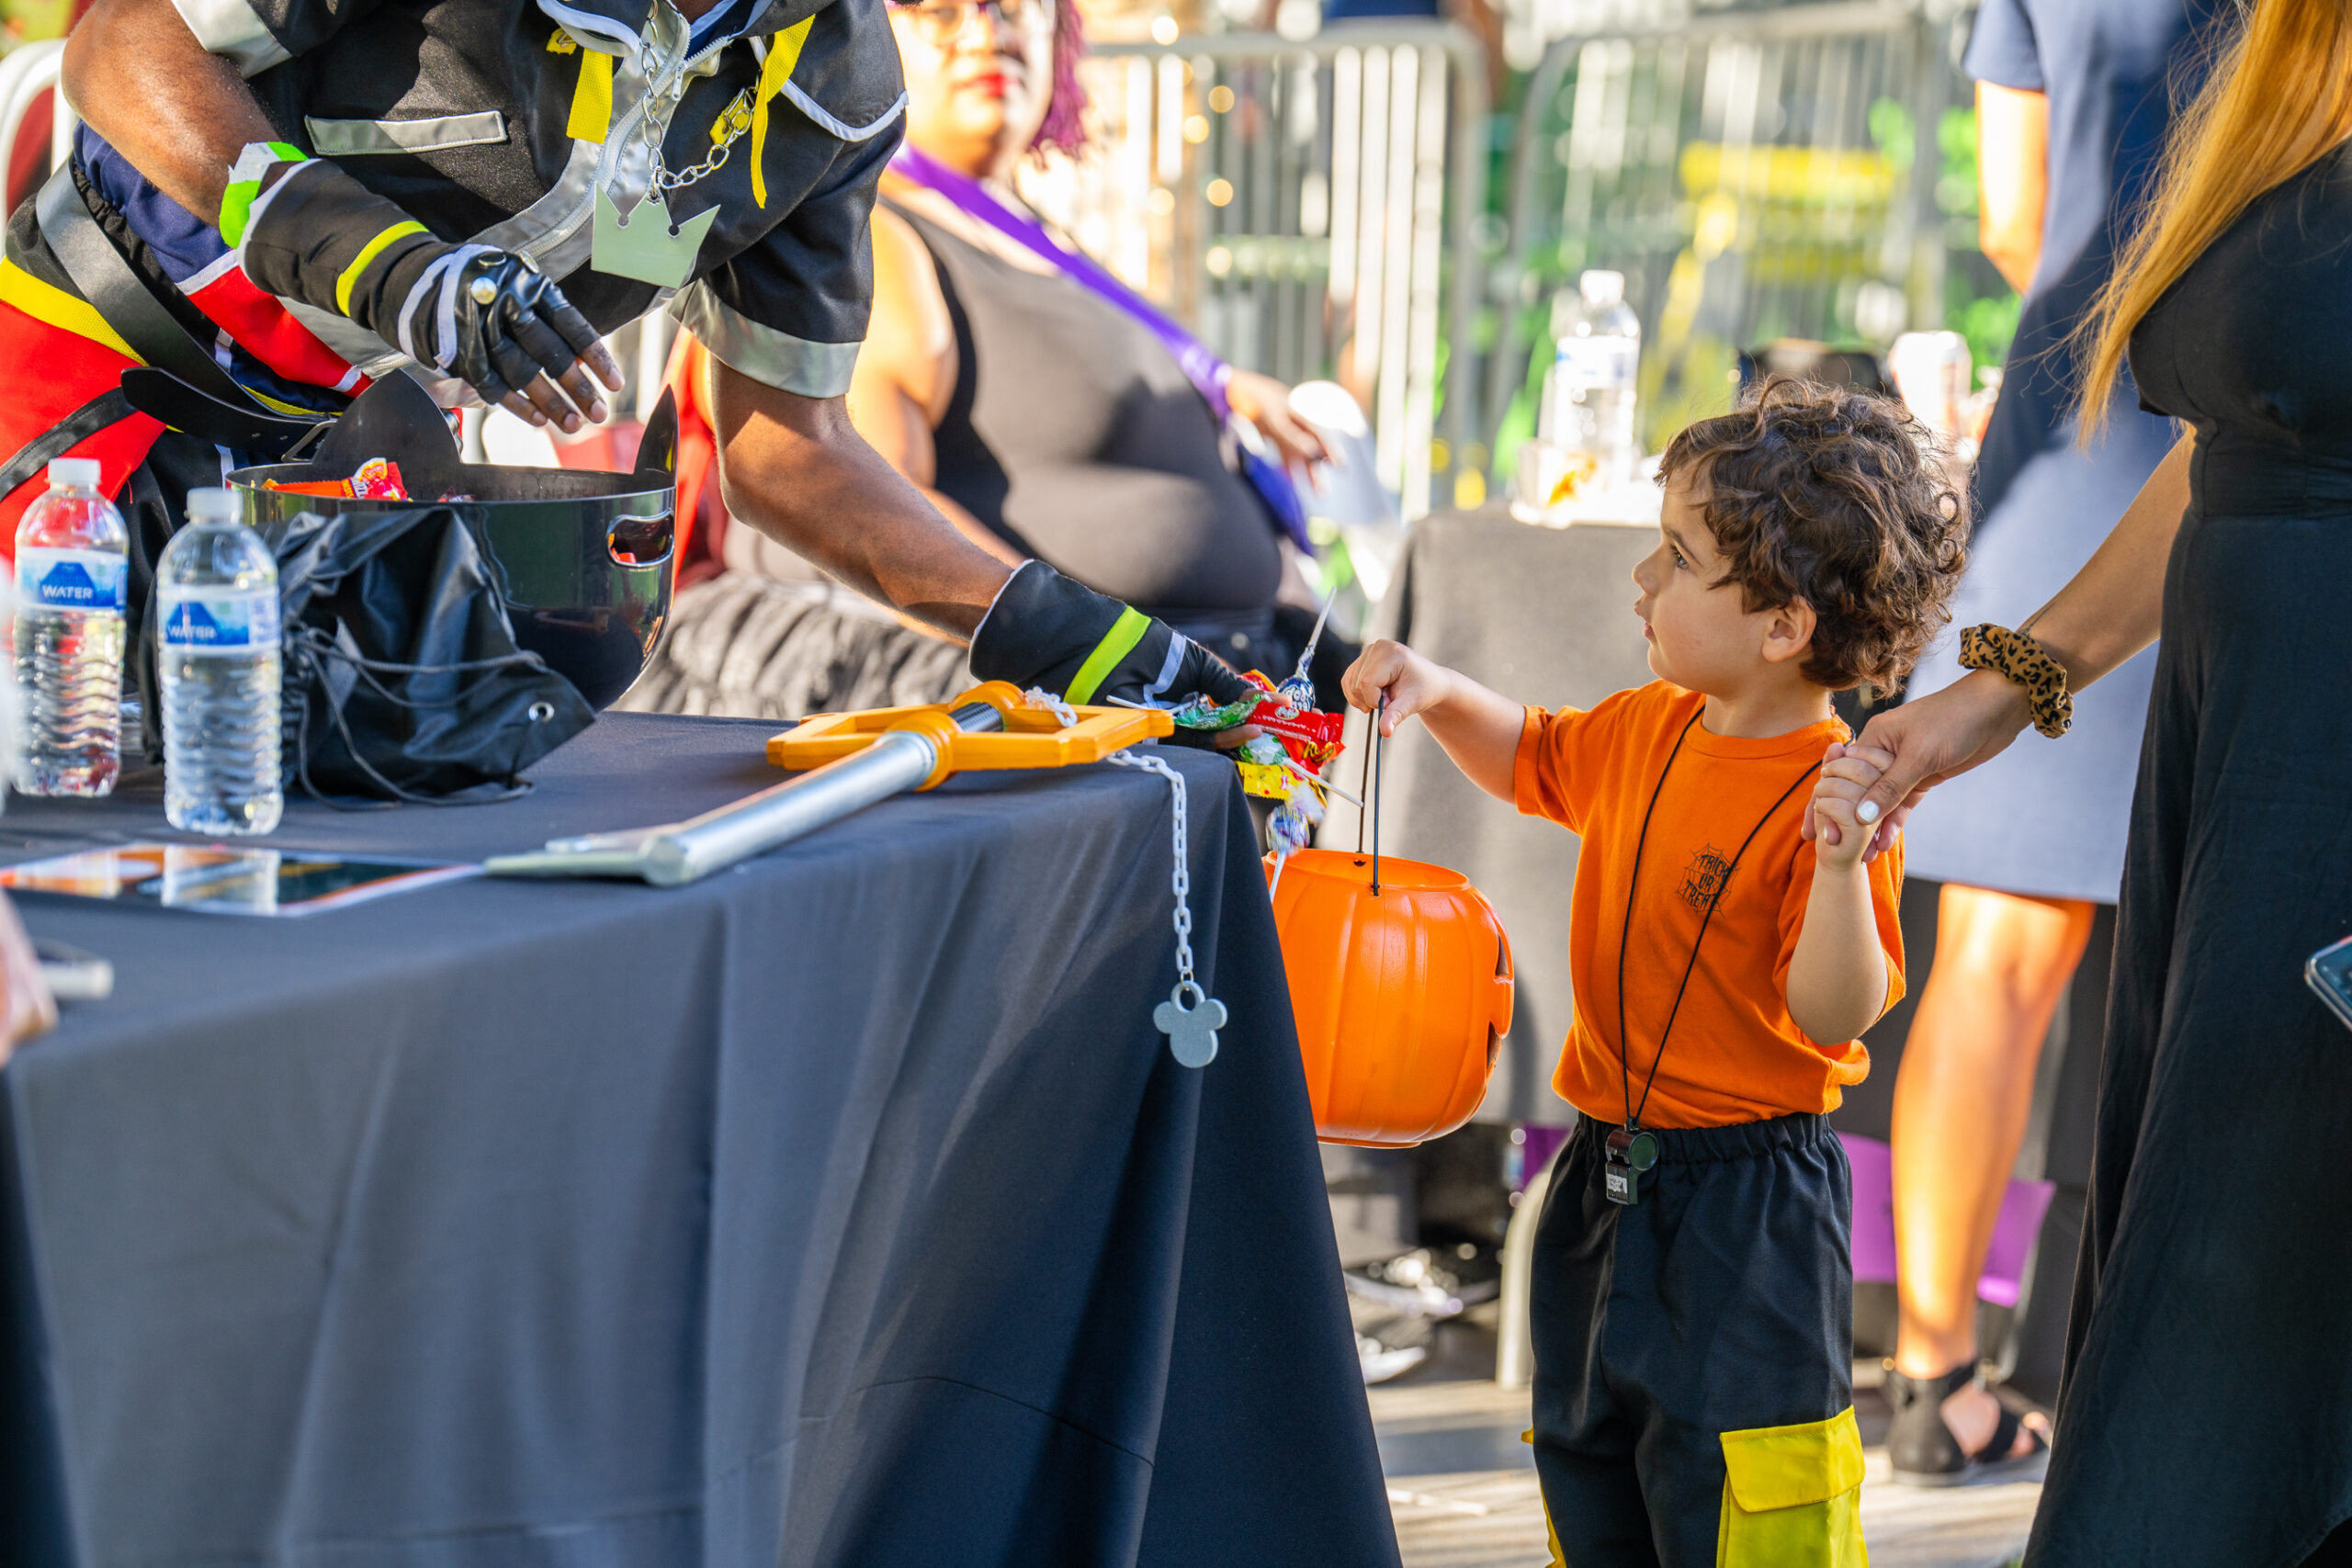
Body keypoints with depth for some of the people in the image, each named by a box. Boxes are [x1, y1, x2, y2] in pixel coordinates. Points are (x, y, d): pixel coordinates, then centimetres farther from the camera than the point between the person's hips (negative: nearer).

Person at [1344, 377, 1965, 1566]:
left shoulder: (1826, 795, -20)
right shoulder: (1649, 730, 4)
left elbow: (1835, 1017, -25)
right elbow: (1534, 761, 26)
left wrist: (1841, 865, -40)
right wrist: (1439, 695, 9)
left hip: (1744, 1203, -8)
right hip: (1606, 1174, 8)